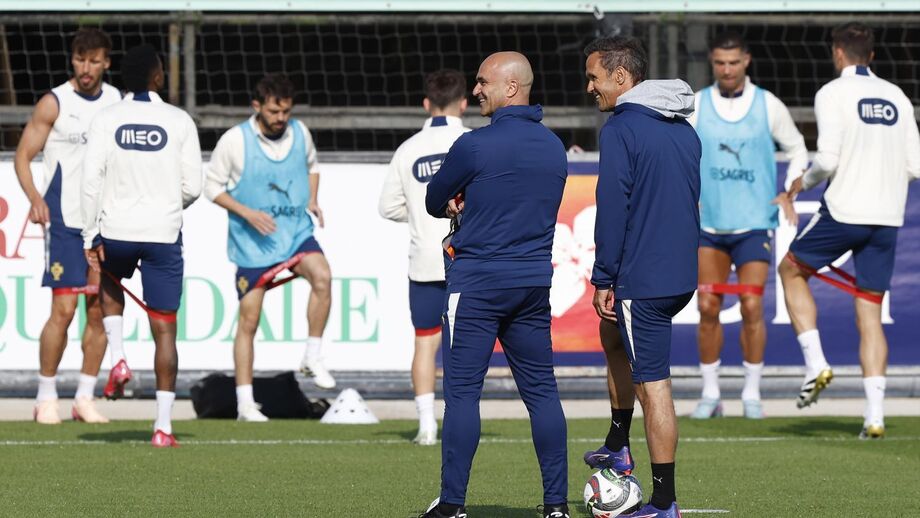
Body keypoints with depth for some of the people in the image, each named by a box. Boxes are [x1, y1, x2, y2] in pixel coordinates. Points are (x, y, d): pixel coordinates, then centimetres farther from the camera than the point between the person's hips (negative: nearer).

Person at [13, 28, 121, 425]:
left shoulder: (117, 101, 8)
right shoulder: (54, 103, -4)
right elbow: (23, 155, -4)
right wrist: (35, 199, -18)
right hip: (64, 221, -4)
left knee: (100, 310, 3)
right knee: (64, 310, -9)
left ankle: (85, 398, 10)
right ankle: (46, 397, 1)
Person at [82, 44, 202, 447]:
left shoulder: (106, 119, -4)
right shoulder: (180, 121, -4)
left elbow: (91, 181, -7)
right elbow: (192, 187, -2)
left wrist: (90, 237, 0)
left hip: (115, 231, 1)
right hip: (164, 233, -1)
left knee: (110, 281, 35)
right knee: (164, 329, 2)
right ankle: (163, 425, -2)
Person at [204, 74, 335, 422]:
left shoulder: (300, 133, 1)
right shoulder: (235, 140, -10)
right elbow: (212, 186, -3)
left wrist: (312, 200, 3)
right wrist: (247, 213, -16)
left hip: (296, 232, 2)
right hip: (252, 243, -2)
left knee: (322, 276, -28)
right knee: (249, 320, 0)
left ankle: (313, 358, -13)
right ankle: (245, 403, 8)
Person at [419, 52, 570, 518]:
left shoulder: (475, 145, -12)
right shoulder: (554, 147, 9)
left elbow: (434, 203, 1)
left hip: (477, 283, -6)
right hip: (535, 283, 6)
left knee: (461, 391, -2)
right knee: (541, 391, 8)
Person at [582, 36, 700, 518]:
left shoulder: (621, 128, -13)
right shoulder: (684, 131, 12)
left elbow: (612, 208, -16)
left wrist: (604, 279, -11)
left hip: (642, 279, -9)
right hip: (682, 275, 9)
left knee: (653, 385, -5)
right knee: (615, 335, 31)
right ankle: (618, 446, 32)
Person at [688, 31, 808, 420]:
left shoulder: (768, 105, 1)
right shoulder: (695, 106, 3)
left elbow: (797, 149, 13)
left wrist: (789, 192, -1)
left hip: (754, 223, -1)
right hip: (709, 224, 1)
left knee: (751, 308, -7)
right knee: (707, 309, 0)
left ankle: (751, 394, 5)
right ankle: (710, 393, 10)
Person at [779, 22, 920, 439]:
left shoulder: (833, 93, -6)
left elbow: (828, 159, -15)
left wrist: (803, 183, 5)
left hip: (843, 212, -4)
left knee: (791, 269, 21)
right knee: (869, 315, 7)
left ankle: (816, 365, 8)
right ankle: (875, 415, -3)